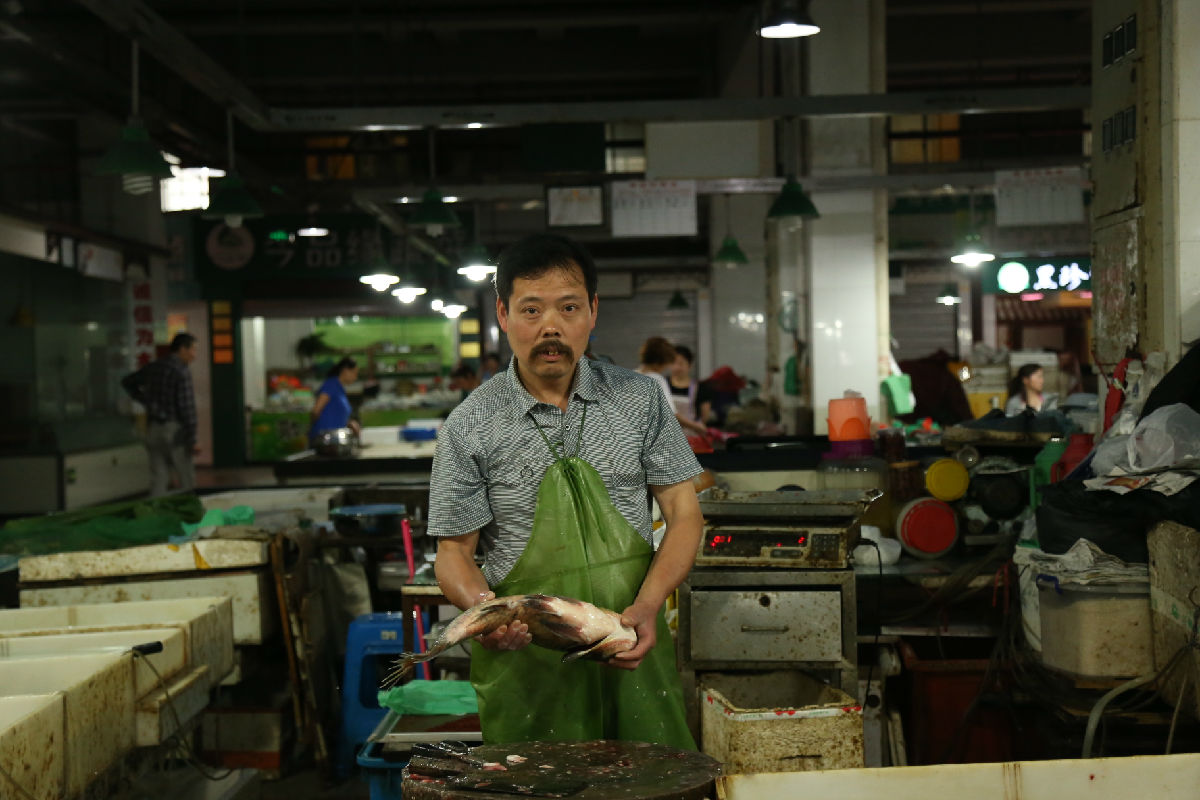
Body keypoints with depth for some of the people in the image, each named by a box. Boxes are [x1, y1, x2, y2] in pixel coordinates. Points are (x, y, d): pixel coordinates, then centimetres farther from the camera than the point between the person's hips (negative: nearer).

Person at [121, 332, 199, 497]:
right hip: (174, 428, -7)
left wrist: (146, 401, 16)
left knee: (158, 479, 7)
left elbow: (127, 382, 23)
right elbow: (187, 407, -16)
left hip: (153, 429, 7)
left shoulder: (153, 368, 10)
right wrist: (192, 440, -13)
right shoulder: (181, 372, -12)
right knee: (186, 481, 1)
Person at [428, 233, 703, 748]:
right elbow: (454, 551, 2)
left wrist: (647, 606, -12)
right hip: (525, 660, -2)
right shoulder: (470, 427, -3)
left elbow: (683, 514, 4)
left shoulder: (640, 398, 3)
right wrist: (483, 606, -20)